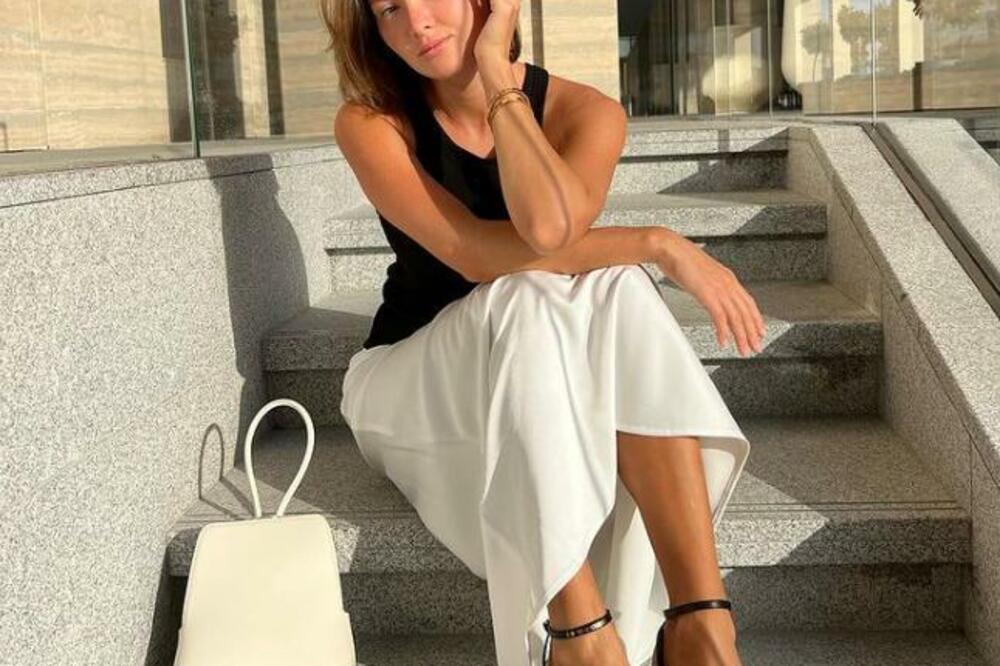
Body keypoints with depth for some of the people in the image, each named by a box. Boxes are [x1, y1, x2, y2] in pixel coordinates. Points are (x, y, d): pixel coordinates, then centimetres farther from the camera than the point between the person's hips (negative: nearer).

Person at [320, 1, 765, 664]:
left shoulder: (584, 112, -8)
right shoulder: (371, 125, -11)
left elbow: (548, 227, -31)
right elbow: (478, 253, -26)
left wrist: (496, 72, -22)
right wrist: (659, 244, -25)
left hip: (541, 392, 2)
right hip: (410, 386, -2)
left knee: (621, 293, -31)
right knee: (523, 302, -34)